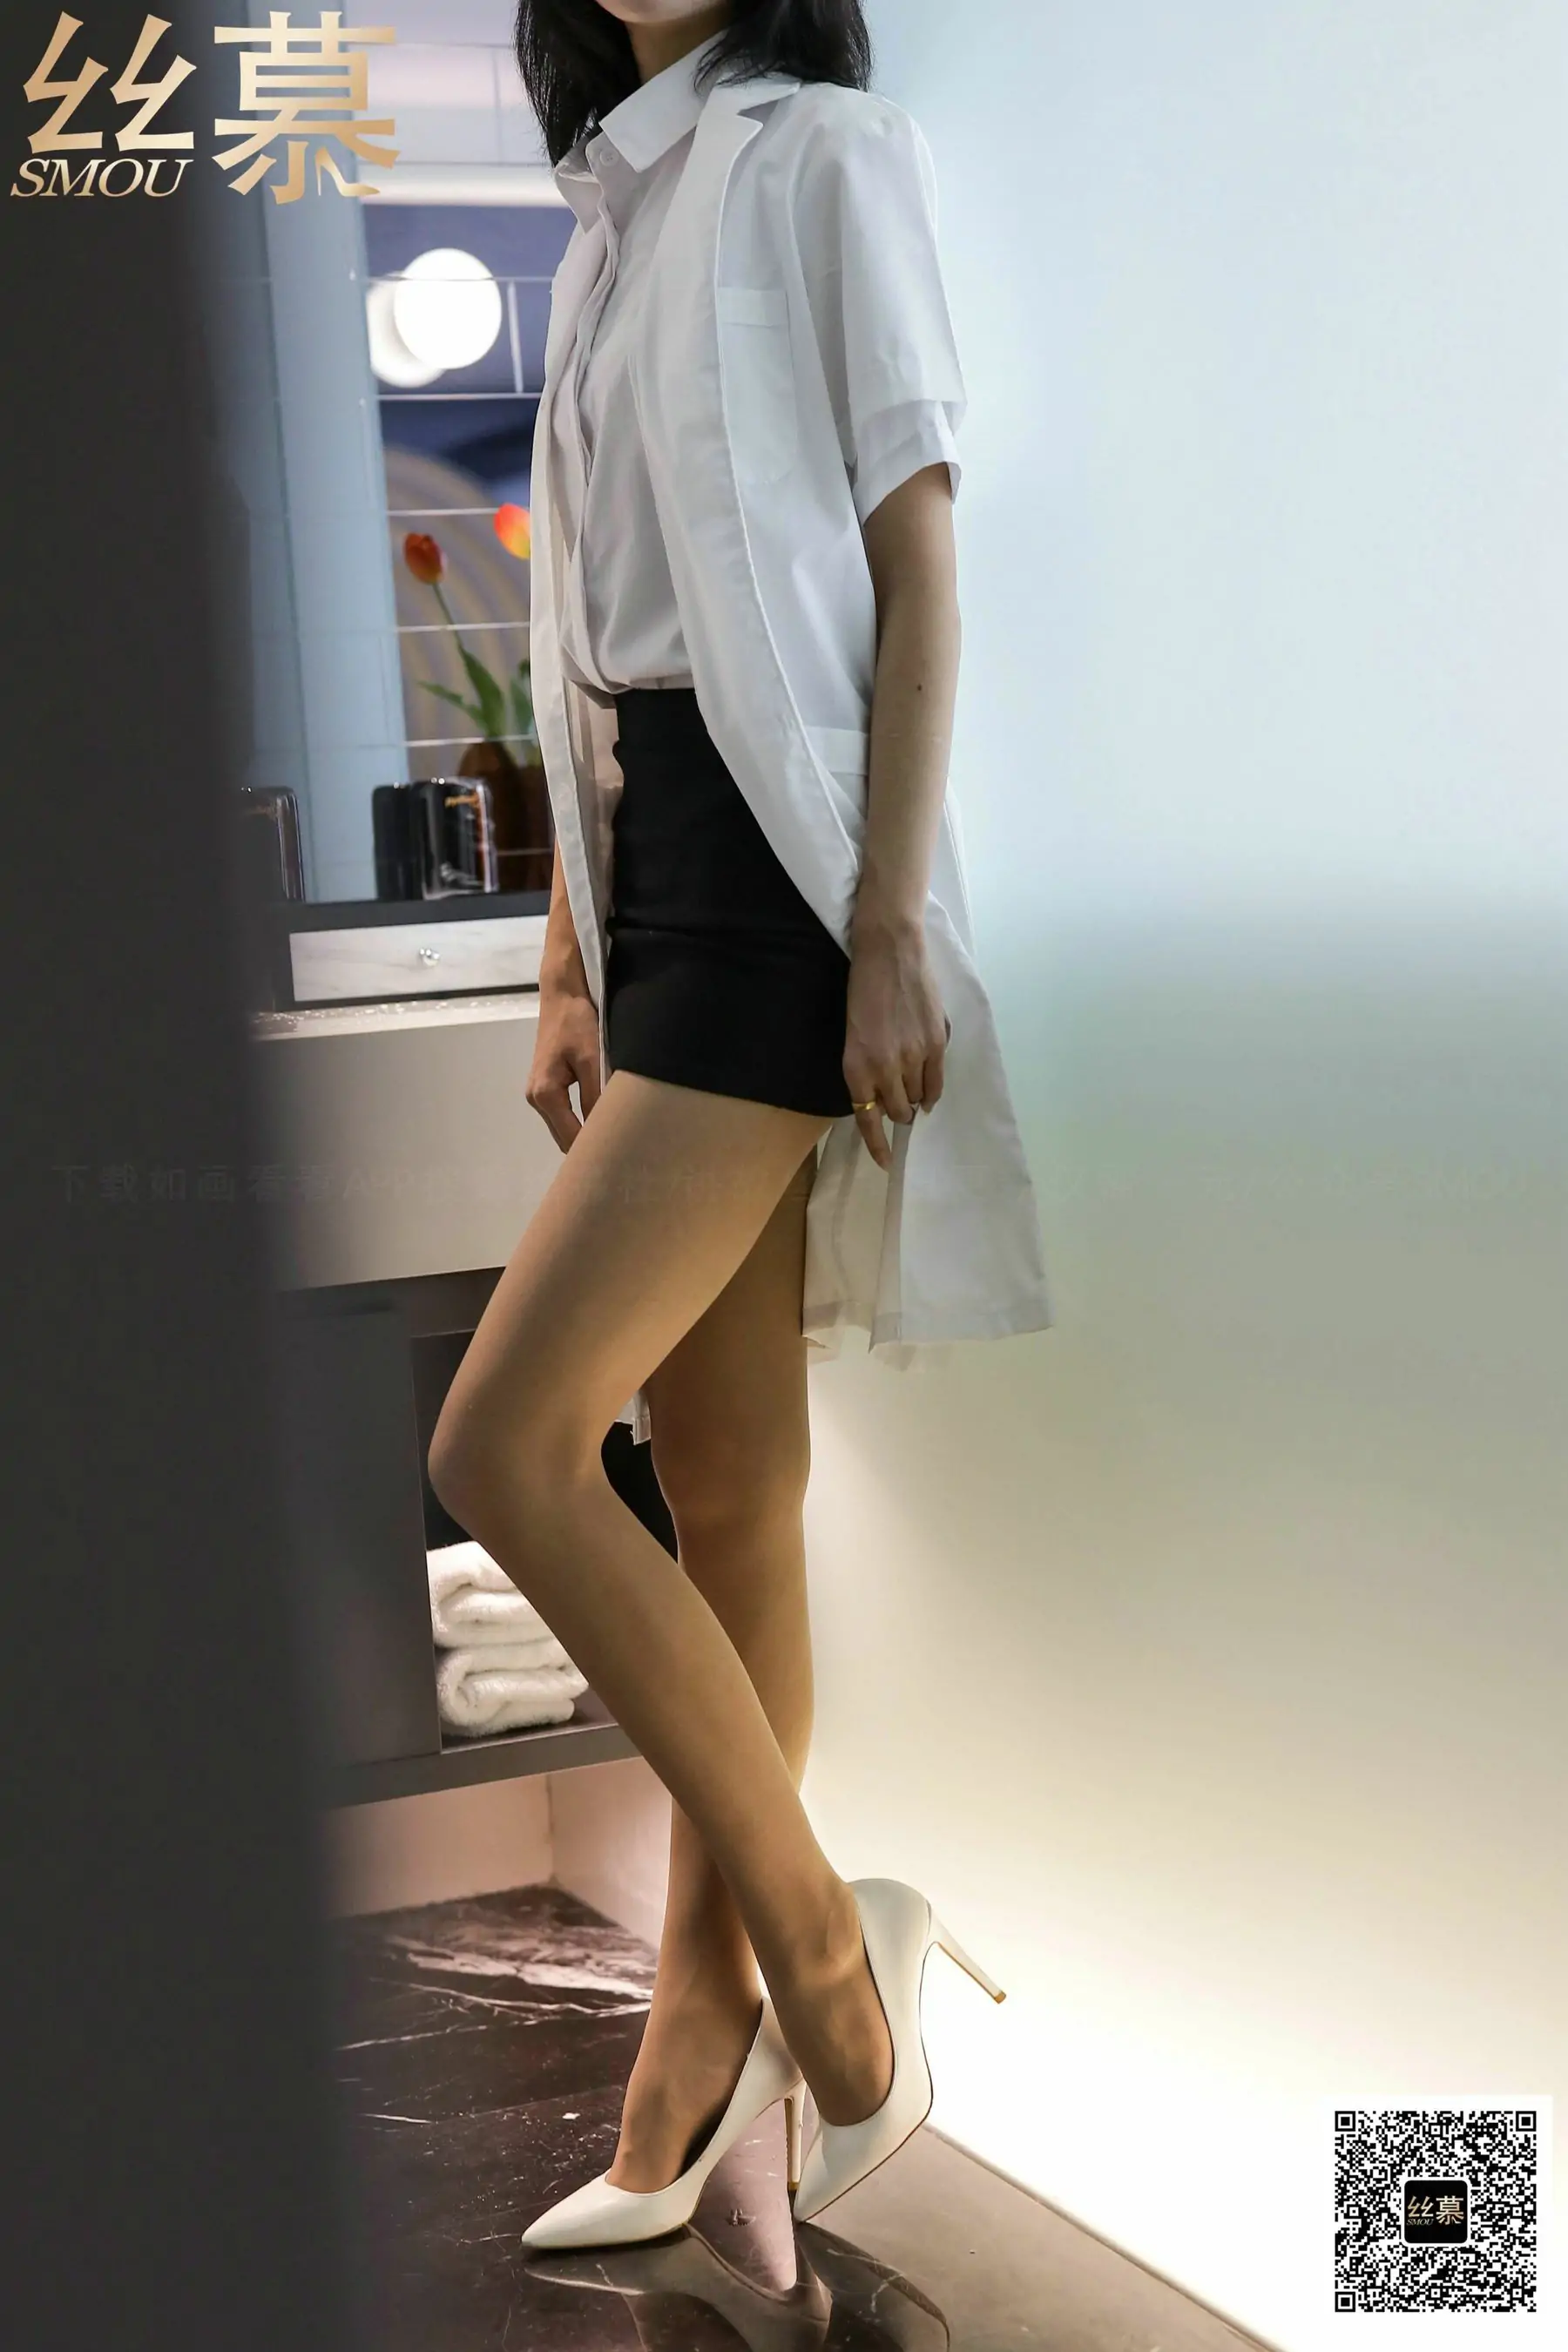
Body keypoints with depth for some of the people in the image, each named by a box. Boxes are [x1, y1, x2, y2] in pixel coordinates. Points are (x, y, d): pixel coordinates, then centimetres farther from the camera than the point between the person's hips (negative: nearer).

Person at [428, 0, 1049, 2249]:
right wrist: (570, 964, 15)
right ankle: (700, 2054, 14)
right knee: (722, 1497, 7)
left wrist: (892, 925, -17)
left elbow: (920, 557, -8)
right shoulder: (620, 216, 21)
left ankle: (821, 1943, 0)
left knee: (505, 1442, -14)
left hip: (782, 863, -7)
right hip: (659, 870, 7)